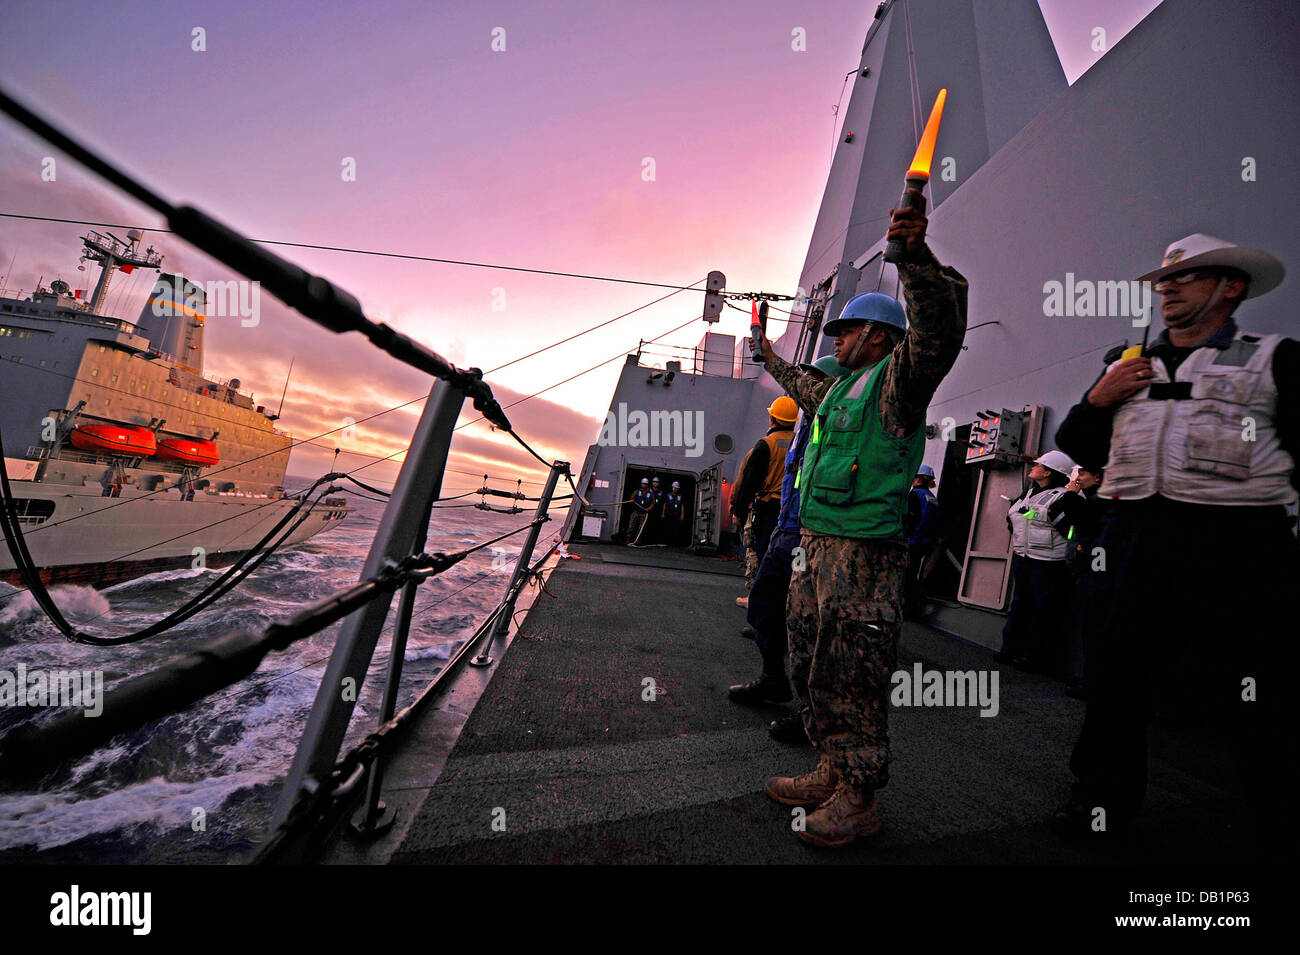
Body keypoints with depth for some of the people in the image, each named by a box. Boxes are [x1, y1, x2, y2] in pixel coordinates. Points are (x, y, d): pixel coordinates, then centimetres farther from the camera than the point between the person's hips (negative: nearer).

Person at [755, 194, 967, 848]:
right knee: (815, 669, 15)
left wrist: (918, 261, -39)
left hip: (864, 554, -10)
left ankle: (858, 800, 15)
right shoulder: (842, 387, 20)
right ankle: (831, 774, 30)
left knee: (853, 677, -2)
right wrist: (772, 360, 53)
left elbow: (938, 336, -27)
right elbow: (807, 393, 41)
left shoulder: (896, 381, -7)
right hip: (816, 545, 10)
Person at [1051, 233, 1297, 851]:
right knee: (1115, 680, 11)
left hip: (1232, 545, -3)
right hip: (1132, 541, 4)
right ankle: (1103, 803, 27)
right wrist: (1097, 398, 0)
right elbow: (1077, 446, 18)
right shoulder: (1129, 366, 19)